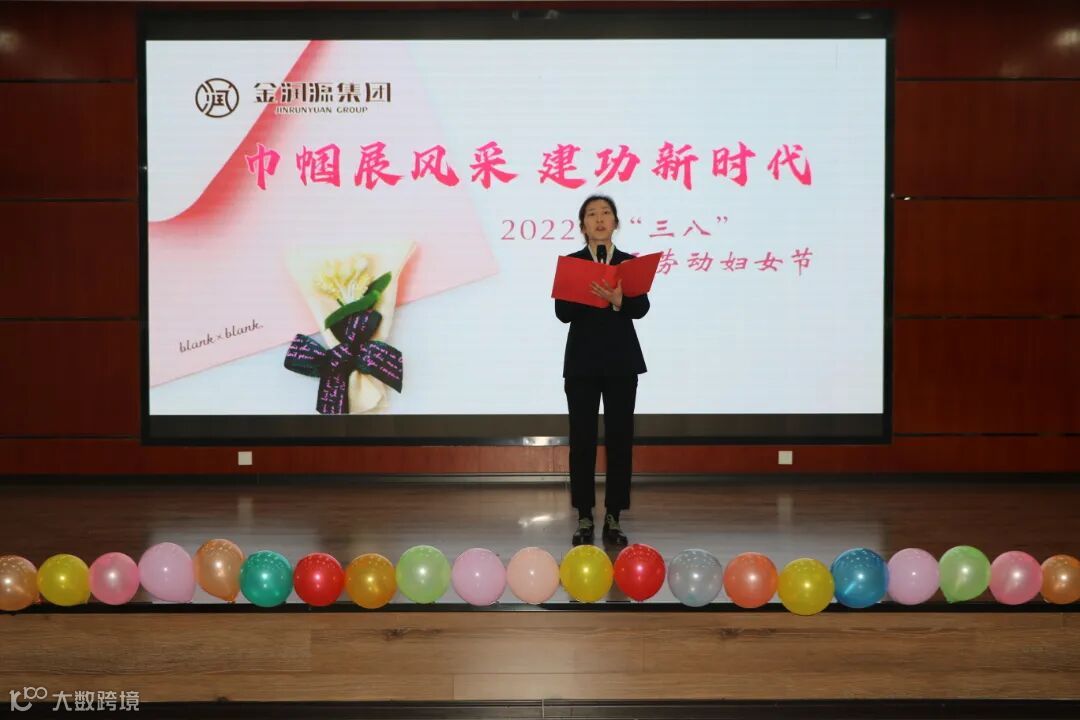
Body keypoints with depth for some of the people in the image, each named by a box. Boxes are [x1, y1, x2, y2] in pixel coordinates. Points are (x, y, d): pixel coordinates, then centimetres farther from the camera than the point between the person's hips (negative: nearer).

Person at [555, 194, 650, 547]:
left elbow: (641, 309, -8)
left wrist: (618, 300, -29)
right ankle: (584, 518, 11)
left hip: (621, 362, 1)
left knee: (620, 439, 3)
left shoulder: (630, 263, 4)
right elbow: (562, 312, -8)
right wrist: (592, 291, -25)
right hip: (581, 362, -1)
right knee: (582, 439, 2)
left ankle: (613, 518, 12)